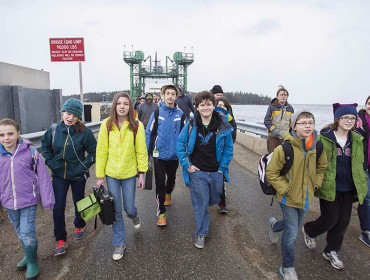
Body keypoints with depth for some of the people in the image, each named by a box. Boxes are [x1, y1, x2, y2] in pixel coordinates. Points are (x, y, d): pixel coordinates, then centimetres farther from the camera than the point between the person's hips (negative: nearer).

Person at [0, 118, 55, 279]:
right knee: (20, 234, 20)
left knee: (27, 234, -2)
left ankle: (33, 262, 25)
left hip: (28, 201, -4)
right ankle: (29, 256, 44)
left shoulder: (30, 151, -14)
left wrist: (47, 200, -10)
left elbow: (43, 177, -11)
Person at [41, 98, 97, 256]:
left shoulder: (84, 132, -18)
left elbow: (93, 152, -10)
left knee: (79, 203, 17)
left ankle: (79, 226, 45)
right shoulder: (54, 129, -8)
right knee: (58, 208, 2)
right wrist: (51, 162, -2)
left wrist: (83, 166, -16)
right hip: (59, 175, 2)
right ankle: (60, 240, 21)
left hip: (78, 175, -2)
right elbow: (45, 146, 8)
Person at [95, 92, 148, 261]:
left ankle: (134, 216, 48)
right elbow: (101, 151, -4)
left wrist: (142, 173, -5)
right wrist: (100, 175, -2)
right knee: (116, 210, 10)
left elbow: (141, 151, -6)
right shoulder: (106, 125, -7)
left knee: (129, 208, 9)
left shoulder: (137, 126, -10)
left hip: (130, 173, -1)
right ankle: (120, 243, 29)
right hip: (111, 174, 1)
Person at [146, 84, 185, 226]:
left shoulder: (180, 114, -5)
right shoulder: (157, 113, -6)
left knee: (171, 178, 22)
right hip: (159, 154, -1)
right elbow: (149, 134, -4)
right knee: (160, 183, 1)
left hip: (174, 155, 2)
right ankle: (161, 212, 13)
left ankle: (168, 194, 53)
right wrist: (146, 153, -5)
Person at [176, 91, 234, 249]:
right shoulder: (191, 125, -11)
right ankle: (201, 233, 27)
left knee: (214, 199, 23)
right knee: (201, 204, 5)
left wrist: (223, 167, -2)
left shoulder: (223, 126, -8)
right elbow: (180, 145, -3)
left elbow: (229, 148, 2)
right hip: (197, 172, -2)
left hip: (216, 172, 3)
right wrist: (187, 165, -8)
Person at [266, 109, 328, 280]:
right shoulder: (284, 148, -24)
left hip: (305, 196, 6)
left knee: (294, 226, 25)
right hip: (289, 197, -6)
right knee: (292, 234, 1)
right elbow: (271, 172, -17)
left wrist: (316, 184, 4)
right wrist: (285, 189, -17)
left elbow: (322, 166, 13)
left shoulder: (317, 147, -7)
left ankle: (274, 225, 58)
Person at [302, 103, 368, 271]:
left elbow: (358, 165, 13)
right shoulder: (325, 137, -12)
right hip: (329, 187, -5)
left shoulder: (356, 140, 4)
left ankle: (331, 252, 31)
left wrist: (362, 184, 10)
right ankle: (308, 230, 34)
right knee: (330, 219, 2)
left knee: (343, 221, 11)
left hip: (348, 188, 5)